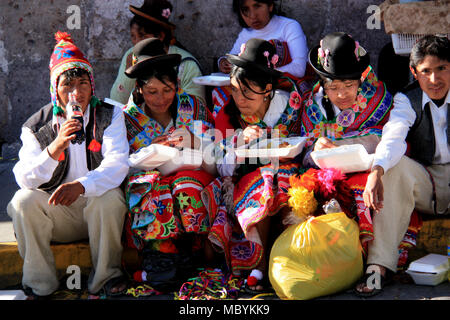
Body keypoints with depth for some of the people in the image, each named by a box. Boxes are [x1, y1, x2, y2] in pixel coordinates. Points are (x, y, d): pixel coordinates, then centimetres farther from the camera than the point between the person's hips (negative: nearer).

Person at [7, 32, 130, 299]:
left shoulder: (109, 116, -1)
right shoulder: (37, 126, 1)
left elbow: (117, 164, -16)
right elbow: (25, 179, -12)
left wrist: (81, 185, -35)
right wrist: (55, 148, -31)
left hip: (98, 210, -1)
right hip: (56, 211, 1)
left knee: (109, 198, -32)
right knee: (23, 201, -25)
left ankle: (106, 276, -12)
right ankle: (40, 283, -11)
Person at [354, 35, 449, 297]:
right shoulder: (407, 101, -1)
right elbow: (393, 138, -21)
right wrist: (377, 171, -42)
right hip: (424, 184, 1)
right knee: (394, 166, -29)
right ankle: (381, 264, -32)